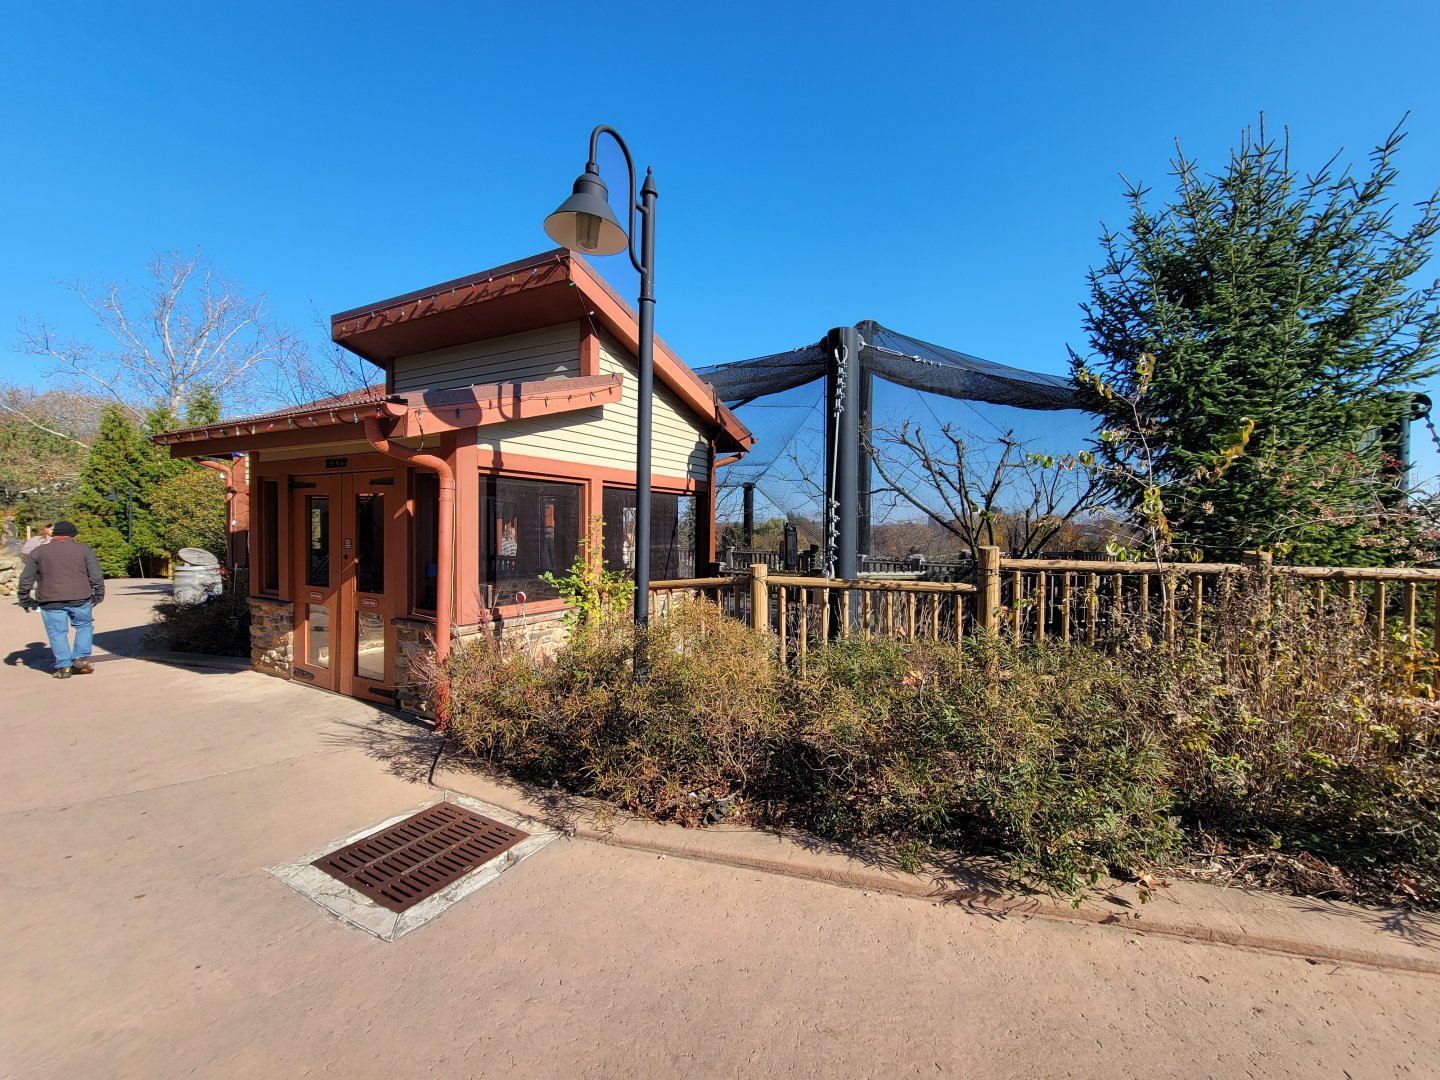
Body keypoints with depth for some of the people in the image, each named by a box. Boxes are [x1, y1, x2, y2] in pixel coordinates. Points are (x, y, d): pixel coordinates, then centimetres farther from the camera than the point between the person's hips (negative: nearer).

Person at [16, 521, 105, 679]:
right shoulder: (83, 549, 4)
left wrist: (24, 599, 20)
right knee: (84, 626, 15)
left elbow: (26, 578, 11)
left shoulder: (38, 552, 9)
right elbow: (96, 575, 0)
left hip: (50, 600, 1)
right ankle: (81, 657, 4)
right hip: (80, 598, -1)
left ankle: (64, 666, 5)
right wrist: (98, 594, 9)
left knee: (57, 633, 6)